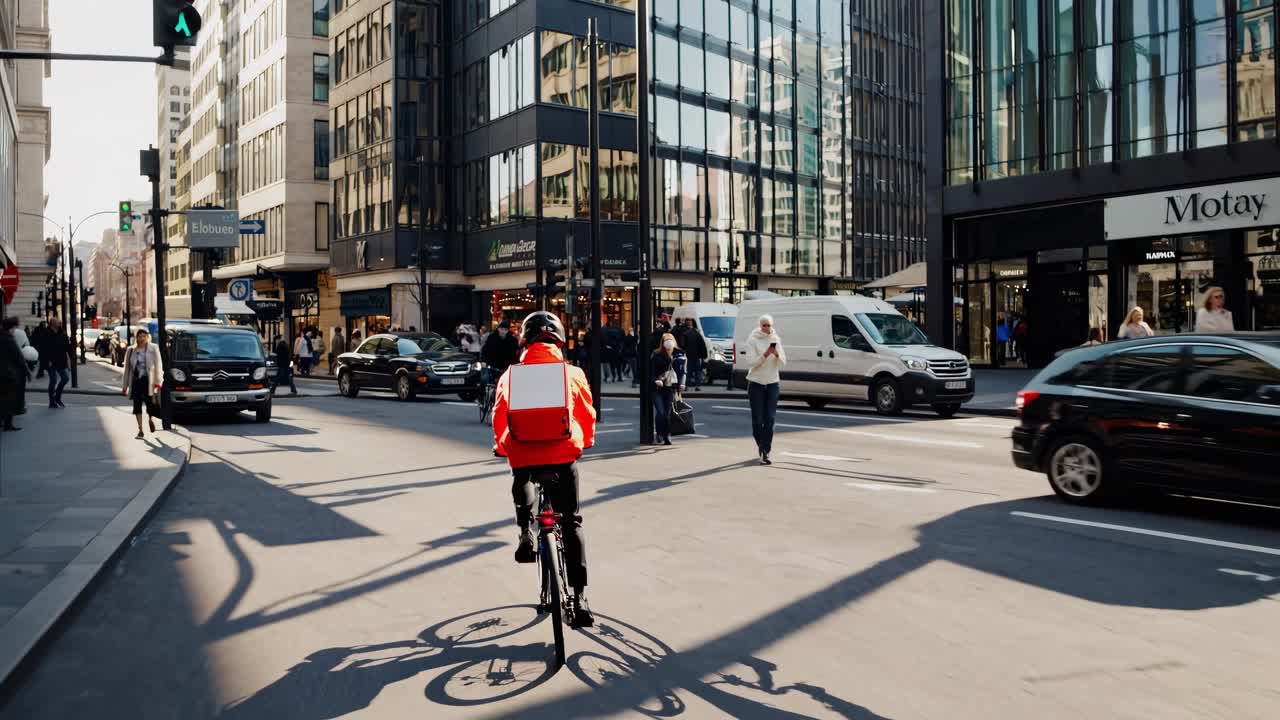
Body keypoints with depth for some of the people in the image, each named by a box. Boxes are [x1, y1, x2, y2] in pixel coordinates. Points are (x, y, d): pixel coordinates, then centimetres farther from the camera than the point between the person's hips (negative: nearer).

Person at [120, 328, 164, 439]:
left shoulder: (154, 349, 1)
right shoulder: (130, 351, 8)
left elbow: (158, 366, -2)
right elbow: (127, 369, 12)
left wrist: (158, 383, -10)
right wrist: (125, 386, 10)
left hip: (148, 381, -2)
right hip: (135, 381, 2)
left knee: (150, 404, -1)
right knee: (137, 406, 1)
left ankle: (151, 419, 33)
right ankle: (140, 430, 8)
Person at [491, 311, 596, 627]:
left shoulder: (511, 375, 5)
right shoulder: (572, 373, 3)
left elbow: (499, 417, 13)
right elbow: (587, 415, 14)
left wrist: (500, 447, 32)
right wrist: (586, 441, 35)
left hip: (523, 452, 1)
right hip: (563, 452, -1)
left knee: (522, 483, 36)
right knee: (571, 522, 10)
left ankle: (526, 529, 10)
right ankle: (579, 598, 6)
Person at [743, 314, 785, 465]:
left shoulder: (776, 339, 5)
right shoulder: (752, 340, -5)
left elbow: (783, 363, 4)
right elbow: (750, 362, -14)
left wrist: (777, 355, -16)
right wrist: (765, 355, -25)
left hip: (773, 382, 2)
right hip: (756, 382, -2)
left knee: (769, 419, -3)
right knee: (757, 418, 2)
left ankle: (765, 452, -3)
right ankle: (761, 446, 24)